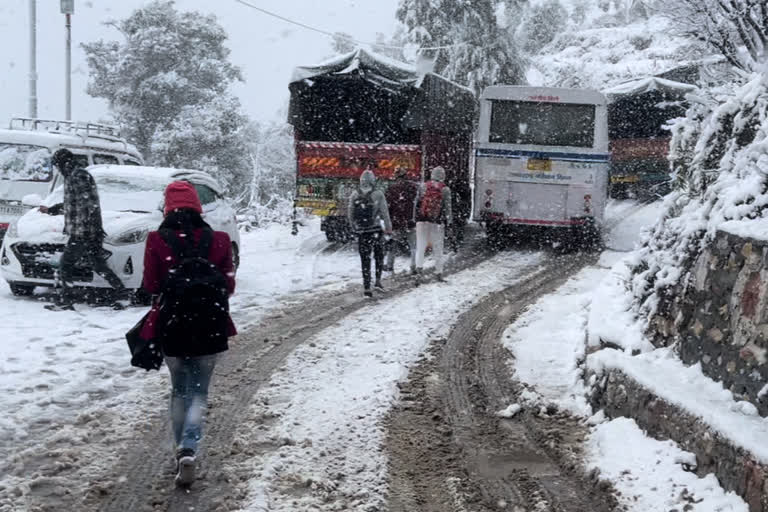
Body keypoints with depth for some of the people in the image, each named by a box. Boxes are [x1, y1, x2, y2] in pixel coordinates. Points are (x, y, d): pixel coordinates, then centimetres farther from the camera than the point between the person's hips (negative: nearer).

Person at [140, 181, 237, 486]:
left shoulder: (156, 241, -8)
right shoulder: (218, 240, -6)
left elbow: (151, 286, -4)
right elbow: (229, 285, -2)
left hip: (171, 326, 0)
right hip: (209, 327, 0)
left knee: (179, 390, 19)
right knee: (199, 392, 9)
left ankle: (181, 451, 22)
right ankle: (189, 450, -11)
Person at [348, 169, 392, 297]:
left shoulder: (354, 195, 0)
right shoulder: (378, 194, -9)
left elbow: (350, 214, 7)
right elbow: (384, 213, -6)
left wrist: (354, 228, 19)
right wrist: (388, 228, 3)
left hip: (361, 231, 2)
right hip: (376, 230, -2)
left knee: (365, 259, 7)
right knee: (379, 256, 17)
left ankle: (366, 287, 5)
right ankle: (378, 281, 8)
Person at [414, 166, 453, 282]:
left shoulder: (423, 187, 5)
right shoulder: (445, 190, -2)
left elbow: (417, 204, 7)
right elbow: (447, 207, -3)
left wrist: (416, 219, 14)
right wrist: (448, 221, 6)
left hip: (422, 220, 2)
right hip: (437, 222, -2)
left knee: (420, 246, 6)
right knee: (438, 247, 8)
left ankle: (419, 267, -10)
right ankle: (439, 272, 14)